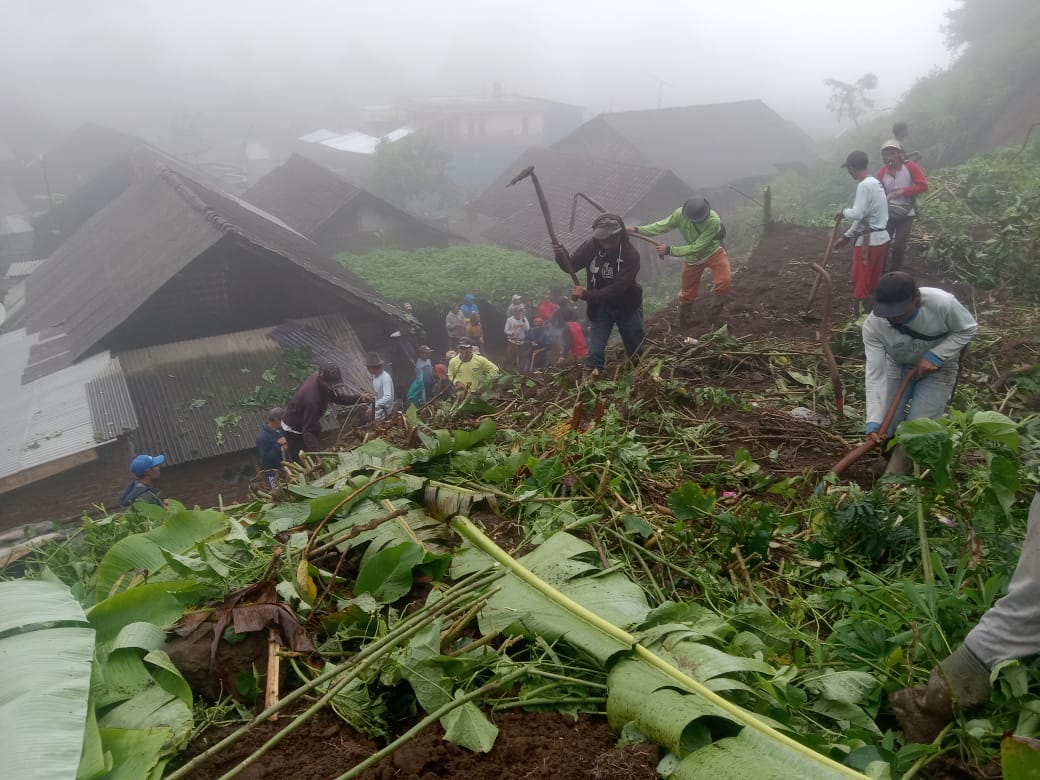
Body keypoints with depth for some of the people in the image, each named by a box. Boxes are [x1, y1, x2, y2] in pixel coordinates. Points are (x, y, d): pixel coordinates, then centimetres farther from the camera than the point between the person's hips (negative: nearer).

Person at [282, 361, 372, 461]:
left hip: (306, 423, 8)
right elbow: (308, 431, -37)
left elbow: (335, 397, 2)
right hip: (294, 429, -8)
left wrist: (360, 398, -12)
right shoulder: (311, 396, -39)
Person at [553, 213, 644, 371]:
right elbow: (571, 267, -6)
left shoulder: (630, 255, -26)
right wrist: (561, 256, -29)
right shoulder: (591, 246, -15)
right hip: (600, 306, 2)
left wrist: (586, 295, -33)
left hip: (626, 306, -2)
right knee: (595, 352, -5)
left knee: (636, 351, 16)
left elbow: (617, 288, -31)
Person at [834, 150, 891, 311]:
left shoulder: (864, 185, -16)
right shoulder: (876, 183, 15)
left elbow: (857, 214, -25)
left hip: (868, 241, -9)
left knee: (860, 284, -2)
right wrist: (847, 237, 22)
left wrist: (843, 212, -4)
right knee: (873, 282, 15)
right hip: (880, 238, 9)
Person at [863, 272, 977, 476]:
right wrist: (874, 421, -39)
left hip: (938, 368, -1)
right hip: (899, 367, 2)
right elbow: (875, 373, -31)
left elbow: (968, 329, -14)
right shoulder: (873, 325, -31)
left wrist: (935, 356, -29)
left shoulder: (942, 303, -36)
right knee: (886, 428, -5)